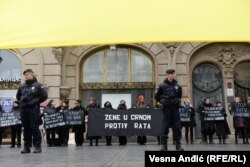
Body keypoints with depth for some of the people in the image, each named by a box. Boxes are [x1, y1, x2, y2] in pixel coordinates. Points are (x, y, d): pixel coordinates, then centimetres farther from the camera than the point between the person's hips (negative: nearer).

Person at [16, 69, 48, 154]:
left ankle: (37, 146, 0)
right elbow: (18, 96, 28)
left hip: (33, 109, -5)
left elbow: (44, 96, -2)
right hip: (23, 109, 5)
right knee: (26, 128, 7)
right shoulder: (22, 86, 13)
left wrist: (36, 102, 0)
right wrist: (22, 102, 14)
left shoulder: (37, 85, 0)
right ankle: (26, 147, 12)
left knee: (34, 127, -6)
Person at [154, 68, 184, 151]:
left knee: (177, 127, 2)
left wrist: (177, 101, 12)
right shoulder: (162, 86, -2)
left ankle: (178, 144, 10)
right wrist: (163, 102, 7)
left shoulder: (177, 86, 6)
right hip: (166, 109, -2)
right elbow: (157, 97, 8)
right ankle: (164, 145, 6)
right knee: (165, 127, 0)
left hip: (175, 108, 2)